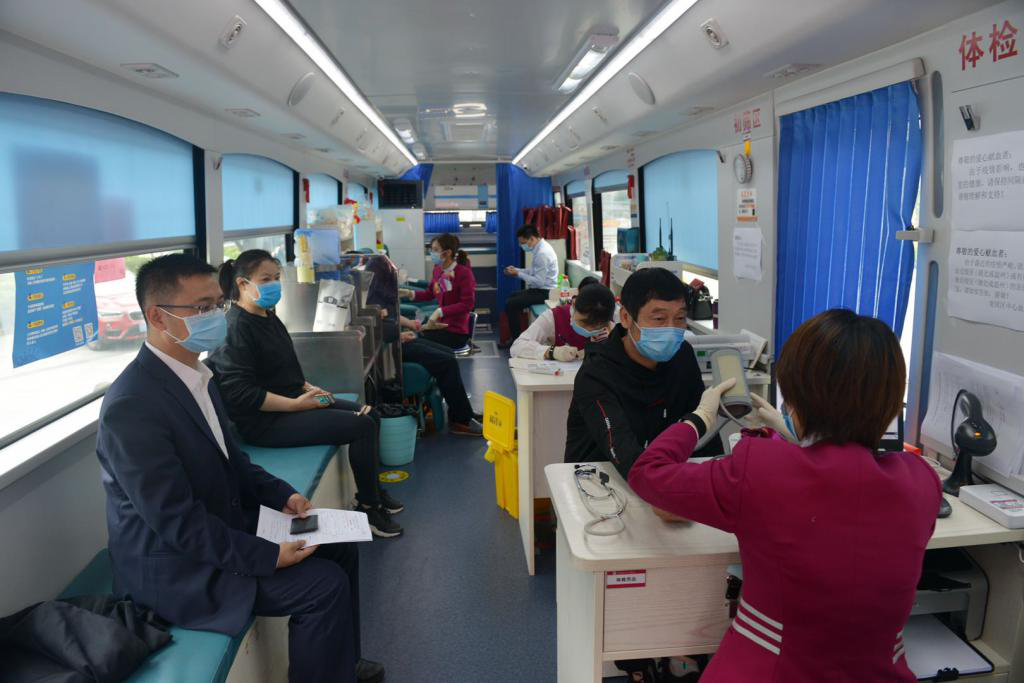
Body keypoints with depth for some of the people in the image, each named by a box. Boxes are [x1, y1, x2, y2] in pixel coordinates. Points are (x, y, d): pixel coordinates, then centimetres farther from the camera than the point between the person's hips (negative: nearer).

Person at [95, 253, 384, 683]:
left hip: (221, 526, 9)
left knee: (338, 547, 9)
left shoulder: (193, 372, 2)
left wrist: (281, 495, 0)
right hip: (175, 566, -9)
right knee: (324, 585, -16)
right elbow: (178, 523, -25)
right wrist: (269, 556, -23)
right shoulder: (132, 406, -26)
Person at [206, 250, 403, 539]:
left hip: (291, 400, 10)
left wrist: (307, 387, 5)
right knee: (361, 426, -16)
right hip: (265, 421, -10)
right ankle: (369, 507, 1)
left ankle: (373, 491, 23)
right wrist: (295, 404, -22)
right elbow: (241, 393, -25)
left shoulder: (268, 317, 11)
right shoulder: (237, 327, -18)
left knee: (370, 414, 7)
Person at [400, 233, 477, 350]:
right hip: (440, 325, 6)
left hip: (456, 332, -6)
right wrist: (409, 294, 1)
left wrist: (440, 311, -28)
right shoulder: (438, 270, 4)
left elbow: (467, 304, -20)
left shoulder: (464, 273, -15)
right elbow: (429, 293, 18)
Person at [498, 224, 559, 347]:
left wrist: (518, 274, -18)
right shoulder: (540, 248, 7)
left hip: (544, 292, -10)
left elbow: (539, 282, -25)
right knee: (511, 298, 16)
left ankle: (517, 339, 0)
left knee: (511, 304, -14)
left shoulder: (543, 253, -24)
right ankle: (515, 336, 18)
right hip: (539, 289, 10)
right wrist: (516, 269, 4)